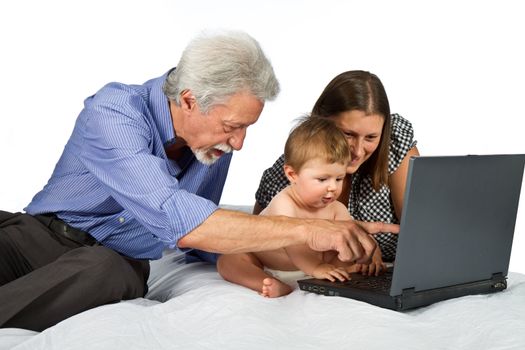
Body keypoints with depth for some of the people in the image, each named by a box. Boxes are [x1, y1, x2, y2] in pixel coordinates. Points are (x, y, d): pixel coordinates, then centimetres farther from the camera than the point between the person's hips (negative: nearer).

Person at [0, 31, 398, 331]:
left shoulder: (216, 144, -1)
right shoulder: (113, 113, -22)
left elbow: (202, 235, 11)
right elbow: (178, 220, -34)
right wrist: (306, 230, -36)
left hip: (116, 263, 4)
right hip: (43, 234, -3)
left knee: (112, 272, -34)